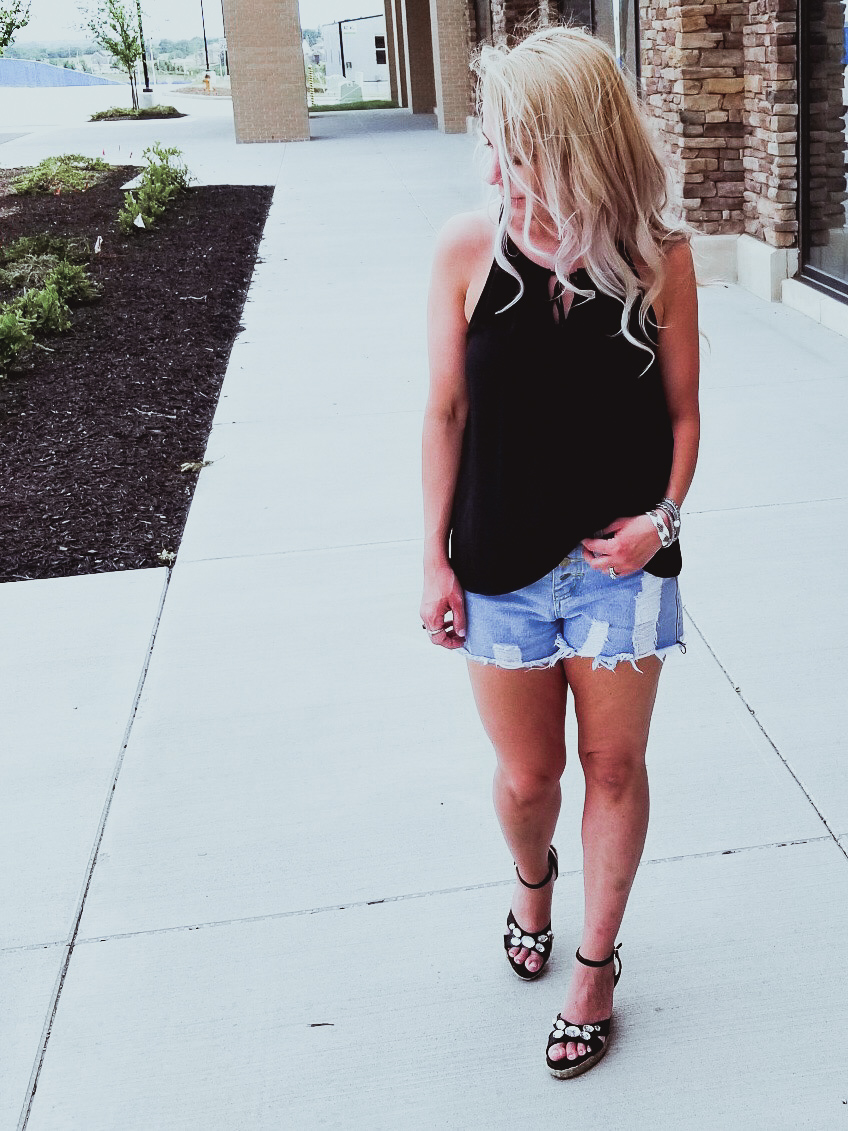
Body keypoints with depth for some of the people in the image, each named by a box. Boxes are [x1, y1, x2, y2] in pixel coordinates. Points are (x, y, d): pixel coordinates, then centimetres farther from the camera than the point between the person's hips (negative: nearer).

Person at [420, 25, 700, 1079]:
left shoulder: (657, 254, -9)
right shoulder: (468, 247, -9)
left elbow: (681, 409, 2)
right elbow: (447, 412, -2)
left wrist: (664, 515, -14)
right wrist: (435, 558, -1)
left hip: (619, 563, 0)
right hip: (501, 565, 0)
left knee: (615, 769, 12)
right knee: (526, 775, 13)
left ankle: (596, 961, 35)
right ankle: (532, 876, 50)